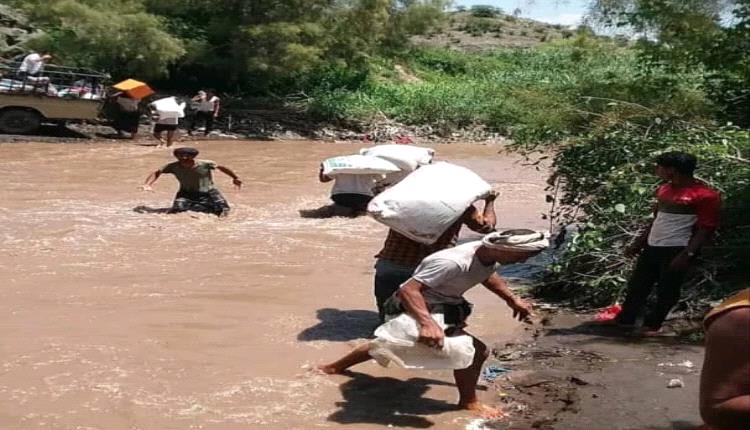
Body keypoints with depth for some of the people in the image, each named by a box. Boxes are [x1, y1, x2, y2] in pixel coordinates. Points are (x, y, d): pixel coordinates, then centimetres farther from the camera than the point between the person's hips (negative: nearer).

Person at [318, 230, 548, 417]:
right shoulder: (453, 262, -37)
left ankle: (335, 367, 52)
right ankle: (469, 402, 8)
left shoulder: (488, 254, -9)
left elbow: (489, 276, 17)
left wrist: (513, 300, 16)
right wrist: (428, 324, -53)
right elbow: (408, 290, -41)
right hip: (412, 311, -10)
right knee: (475, 351, -16)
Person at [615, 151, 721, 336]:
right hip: (652, 247, 8)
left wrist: (687, 254, -21)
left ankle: (653, 325, 16)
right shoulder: (664, 189, 12)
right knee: (637, 285, 11)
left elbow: (706, 229, -15)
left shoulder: (705, 195, -14)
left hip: (676, 250, -7)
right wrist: (638, 243, 19)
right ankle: (625, 319, 22)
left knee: (666, 291, 2)